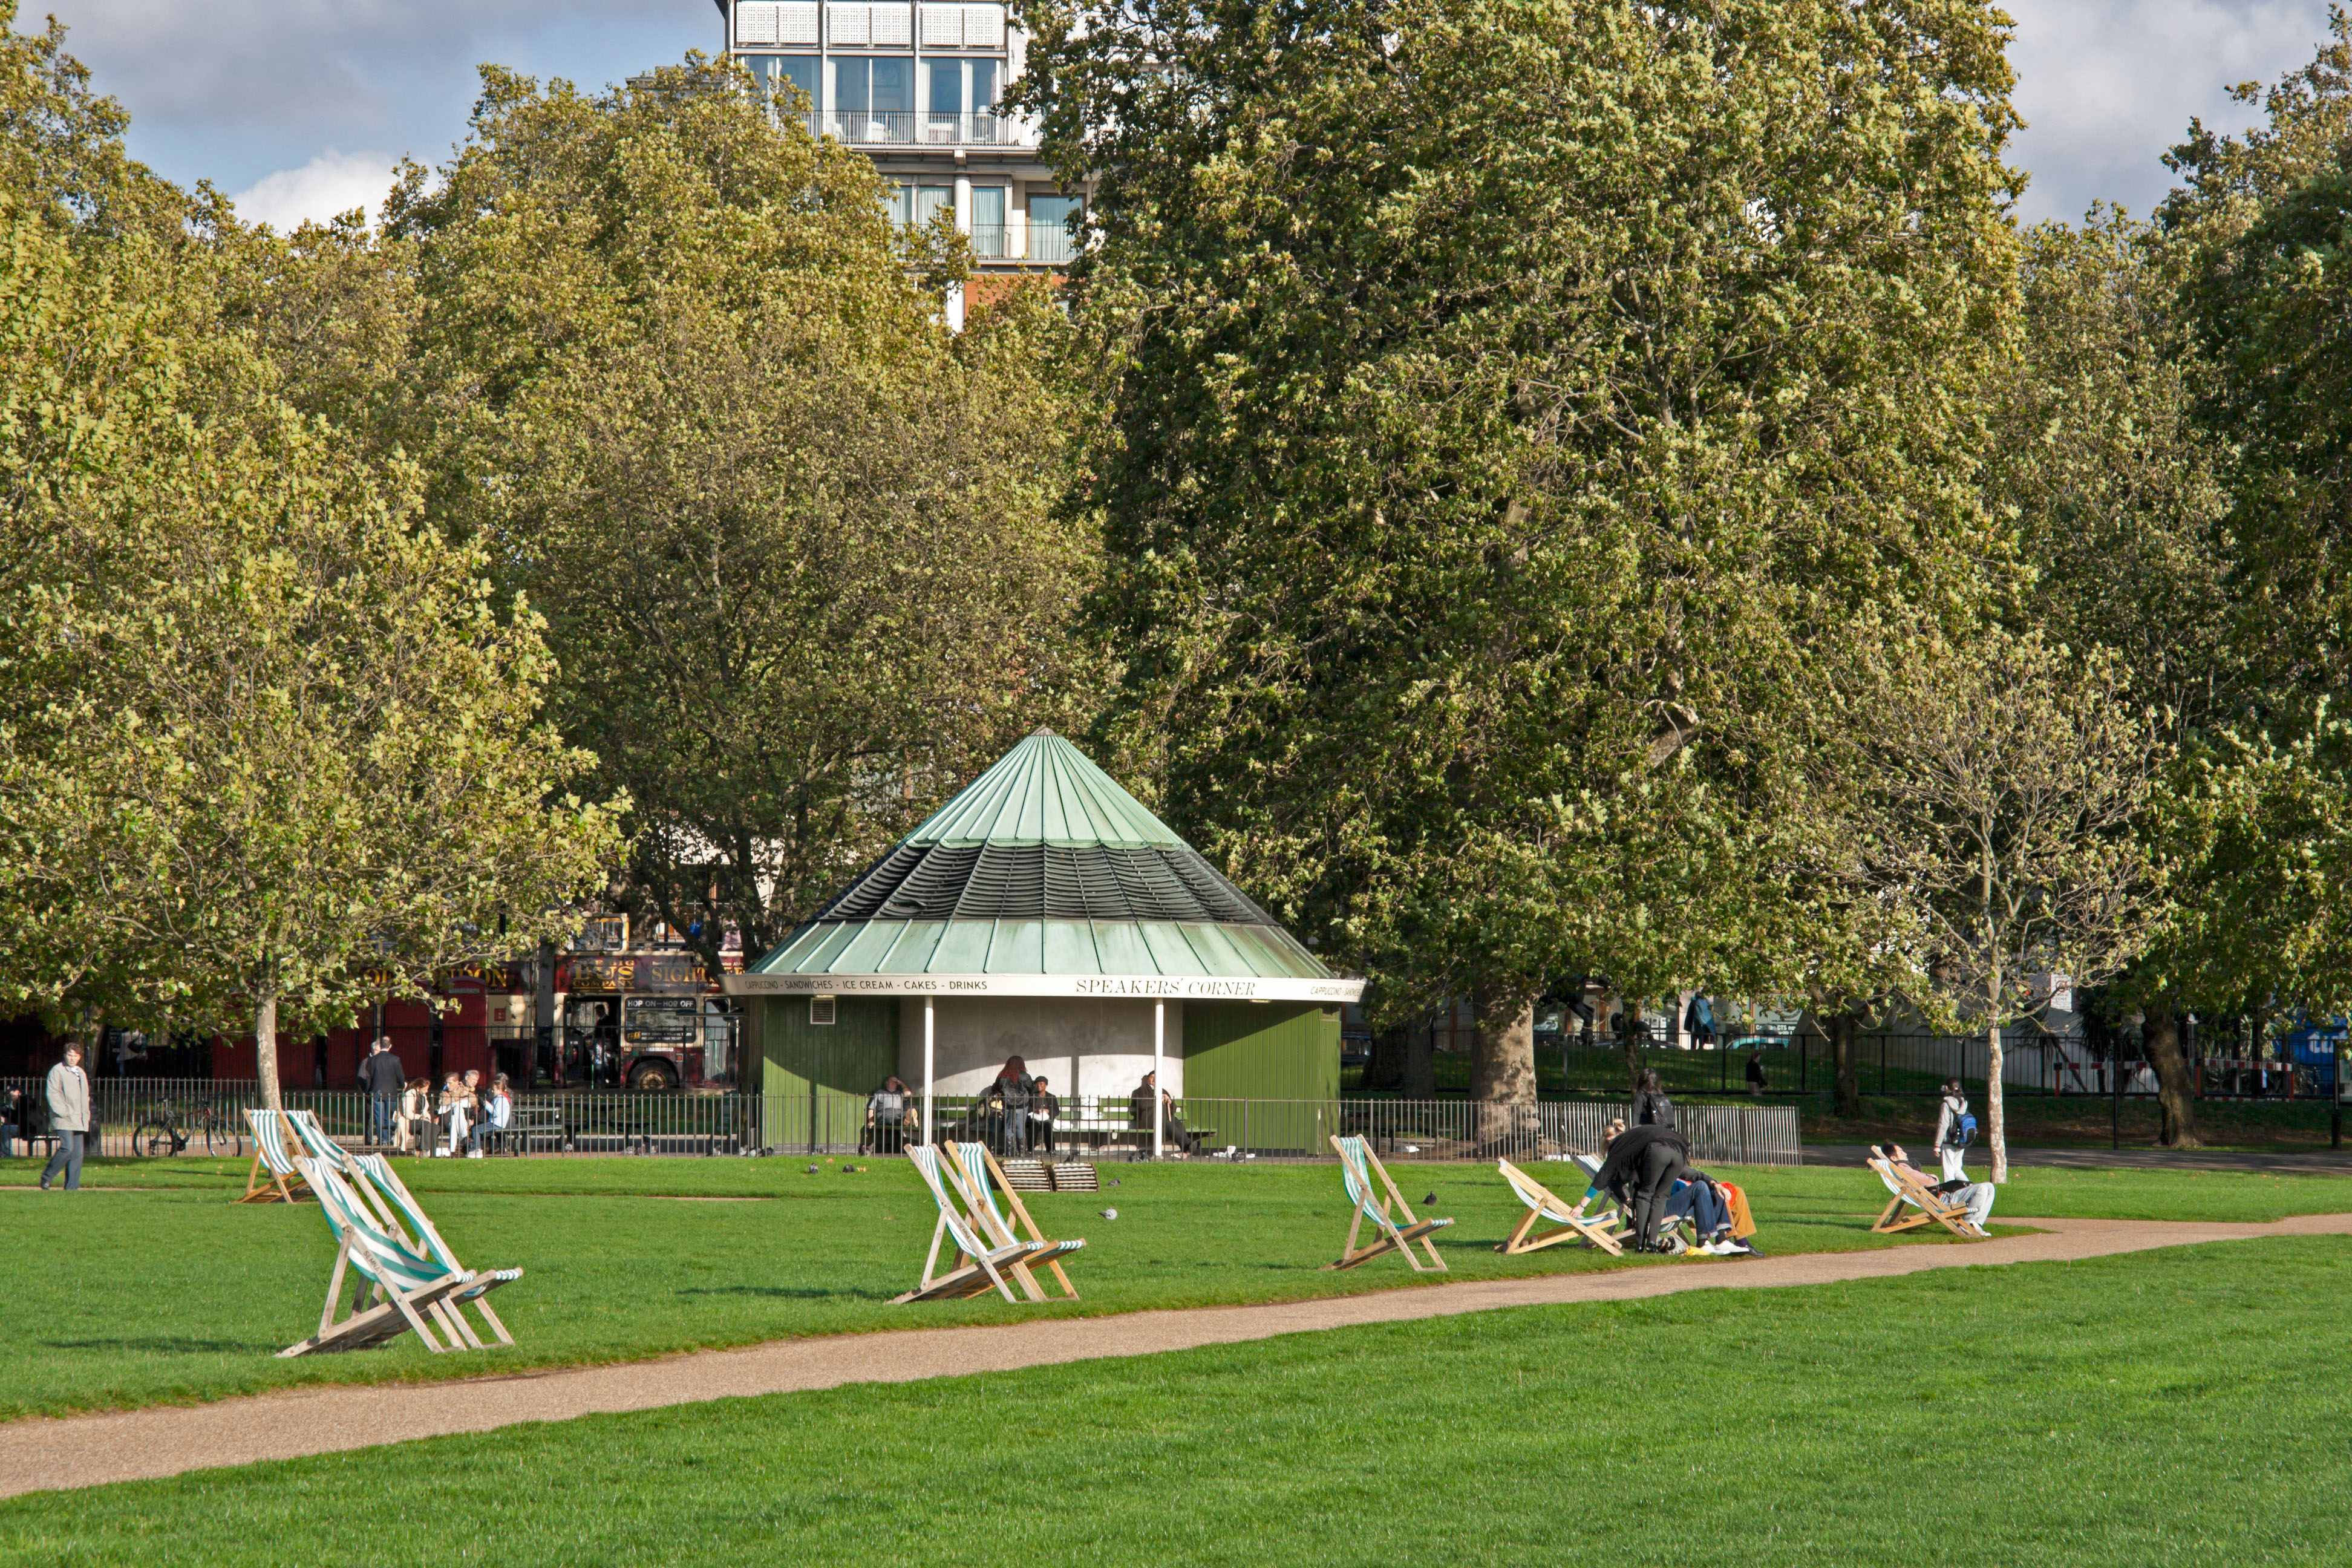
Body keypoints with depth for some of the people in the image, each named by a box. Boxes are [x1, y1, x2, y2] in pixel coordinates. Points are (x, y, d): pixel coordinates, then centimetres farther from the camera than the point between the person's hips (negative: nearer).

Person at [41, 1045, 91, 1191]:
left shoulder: (81, 1073, 21)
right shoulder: (57, 1071, -2)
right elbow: (53, 1094, -9)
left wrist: (86, 1116, 18)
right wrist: (64, 1113, -15)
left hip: (78, 1121, 7)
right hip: (63, 1120, -7)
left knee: (77, 1153, 1)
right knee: (67, 1148, -19)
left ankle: (72, 1186, 3)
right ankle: (46, 1177, -3)